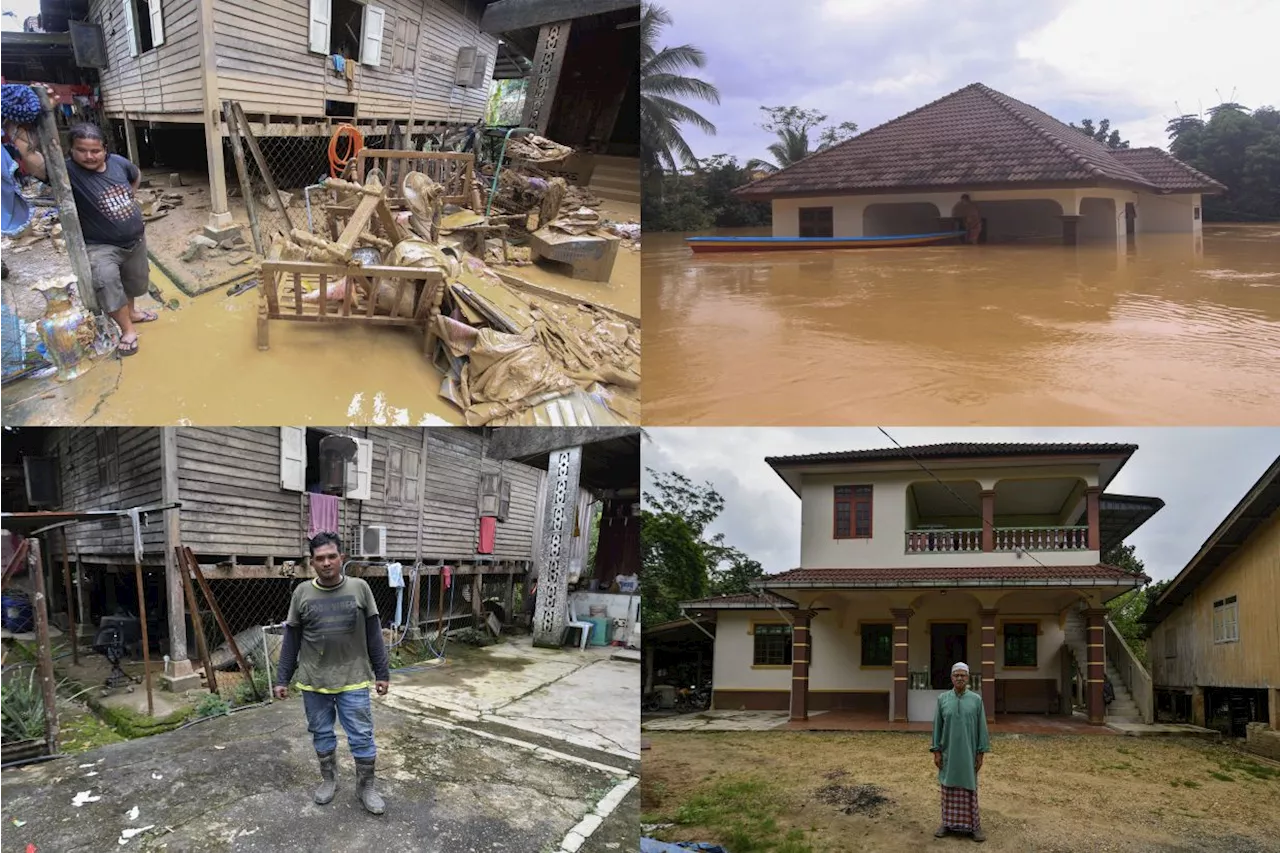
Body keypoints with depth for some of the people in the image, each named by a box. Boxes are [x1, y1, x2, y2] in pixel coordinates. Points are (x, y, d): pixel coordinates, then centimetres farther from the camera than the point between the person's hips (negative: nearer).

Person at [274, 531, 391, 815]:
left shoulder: (359, 588, -4)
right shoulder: (302, 593, -2)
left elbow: (373, 634, 1)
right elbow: (291, 640, 4)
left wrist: (382, 673, 0)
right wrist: (282, 679, 3)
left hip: (353, 680, -1)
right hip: (314, 682, 1)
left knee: (362, 736, 2)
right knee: (321, 735, 14)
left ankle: (366, 786, 18)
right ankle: (328, 779, 33)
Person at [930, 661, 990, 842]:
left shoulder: (976, 700, -3)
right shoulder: (942, 699, 0)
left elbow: (982, 728, -2)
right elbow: (937, 726, 2)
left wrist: (980, 754, -5)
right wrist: (936, 752, -2)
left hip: (968, 753, -1)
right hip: (948, 752, 1)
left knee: (969, 789, 3)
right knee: (949, 787, 8)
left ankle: (973, 825, 9)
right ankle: (948, 822, 17)